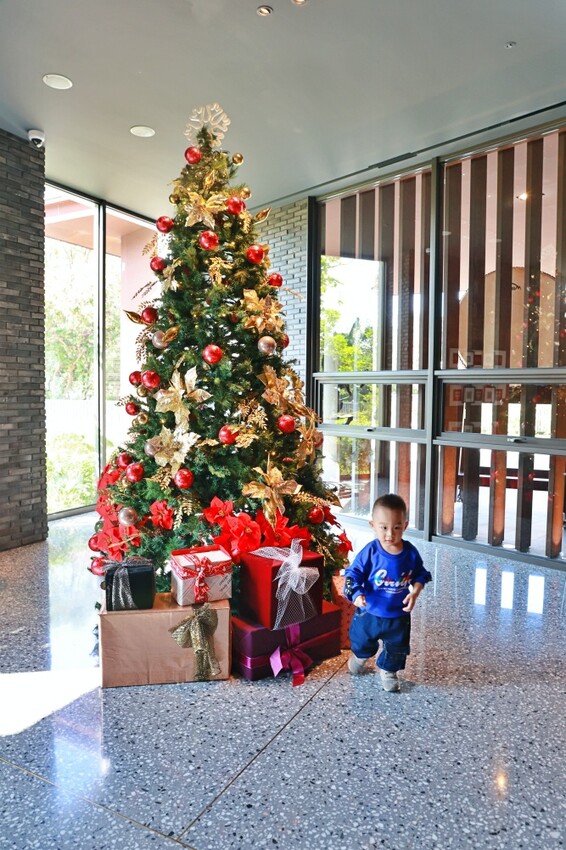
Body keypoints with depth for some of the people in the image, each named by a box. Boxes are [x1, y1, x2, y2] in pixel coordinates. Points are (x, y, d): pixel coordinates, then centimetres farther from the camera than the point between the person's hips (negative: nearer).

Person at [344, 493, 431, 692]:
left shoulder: (411, 553, -15)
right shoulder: (370, 552, -22)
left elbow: (421, 575, 0)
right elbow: (353, 574, -16)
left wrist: (415, 592, -16)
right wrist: (357, 594, -31)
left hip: (399, 615, 1)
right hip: (370, 612, -1)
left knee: (397, 647, 19)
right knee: (362, 641, 22)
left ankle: (388, 671, 48)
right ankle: (360, 656, 57)